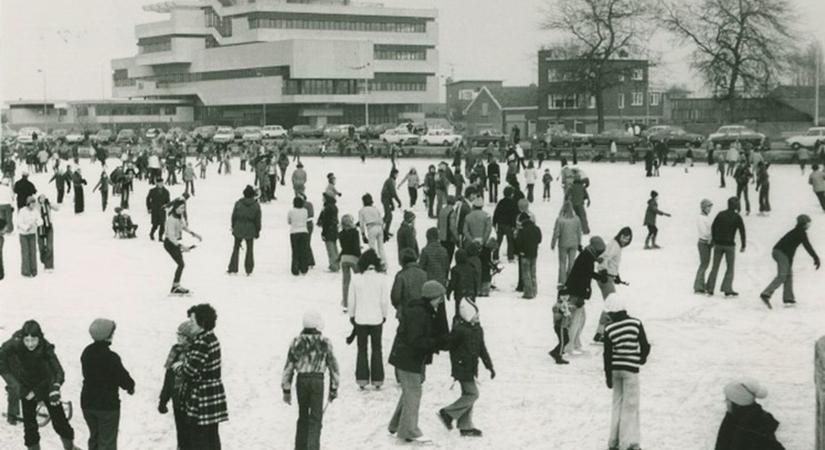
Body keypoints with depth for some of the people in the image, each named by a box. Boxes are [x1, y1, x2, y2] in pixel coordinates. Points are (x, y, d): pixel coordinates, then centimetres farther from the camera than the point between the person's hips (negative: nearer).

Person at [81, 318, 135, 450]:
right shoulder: (111, 357, -23)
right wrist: (130, 386, 7)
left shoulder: (87, 352, 1)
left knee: (94, 437, 22)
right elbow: (123, 377, -17)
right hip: (107, 404, -7)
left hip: (87, 403, 7)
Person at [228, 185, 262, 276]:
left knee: (236, 248, 12)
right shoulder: (256, 205, -7)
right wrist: (257, 231, 6)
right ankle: (248, 270, 14)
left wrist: (233, 227, 11)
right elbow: (258, 220, -4)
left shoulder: (238, 203, -7)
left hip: (238, 230, 0)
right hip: (250, 231, 0)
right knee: (250, 249, 13)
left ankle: (232, 269, 11)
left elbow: (233, 216, -1)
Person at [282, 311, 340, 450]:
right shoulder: (325, 343, -4)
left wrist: (286, 390, 9)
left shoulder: (296, 342, -1)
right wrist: (334, 388, 11)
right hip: (318, 381, -2)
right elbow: (333, 367, 2)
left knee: (303, 416, 19)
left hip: (301, 380, 2)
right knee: (316, 418, 3)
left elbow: (288, 367, 1)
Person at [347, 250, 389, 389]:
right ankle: (377, 379, 12)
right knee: (376, 349, 11)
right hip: (376, 318, 0)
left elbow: (351, 300, -2)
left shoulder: (356, 279, -9)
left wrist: (351, 315, 13)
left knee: (362, 349, 11)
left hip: (360, 319, 0)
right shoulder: (381, 278, -11)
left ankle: (362, 379, 11)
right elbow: (385, 300, -5)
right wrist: (384, 315, 10)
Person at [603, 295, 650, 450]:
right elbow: (645, 346, -5)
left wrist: (608, 377, 3)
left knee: (617, 403, 16)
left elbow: (607, 355, -4)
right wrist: (642, 359, 16)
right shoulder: (636, 323, -9)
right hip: (631, 369, -2)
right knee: (630, 405, 4)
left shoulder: (609, 330, -7)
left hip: (615, 369, 2)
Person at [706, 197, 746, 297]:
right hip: (729, 245, -3)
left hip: (718, 244, 3)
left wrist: (713, 240, 20)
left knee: (715, 267, 11)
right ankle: (727, 289, -5)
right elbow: (742, 231, -8)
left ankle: (710, 288, 8)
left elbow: (713, 227, 9)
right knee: (730, 268, 6)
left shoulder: (720, 214, 4)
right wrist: (743, 246, 0)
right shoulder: (737, 217, -7)